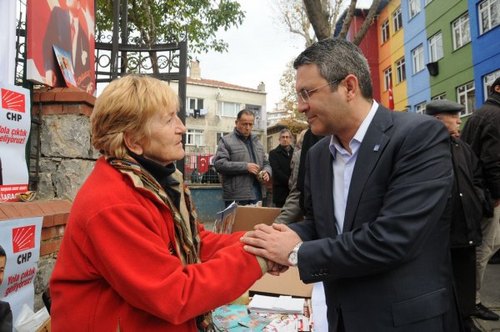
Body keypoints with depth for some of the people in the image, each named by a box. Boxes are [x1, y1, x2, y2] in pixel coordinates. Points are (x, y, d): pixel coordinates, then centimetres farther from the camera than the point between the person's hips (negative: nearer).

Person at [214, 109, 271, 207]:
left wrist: (267, 172, -1)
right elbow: (219, 164, -13)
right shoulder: (226, 141, -1)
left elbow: (266, 163, 24)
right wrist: (245, 166, -18)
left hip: (257, 195, 6)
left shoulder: (257, 142, 18)